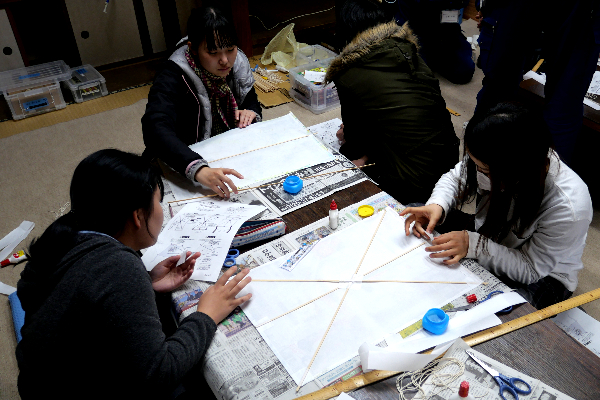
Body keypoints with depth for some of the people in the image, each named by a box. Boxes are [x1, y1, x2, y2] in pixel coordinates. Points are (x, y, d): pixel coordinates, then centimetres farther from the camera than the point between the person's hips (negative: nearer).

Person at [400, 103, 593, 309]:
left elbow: (531, 269, -26)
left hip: (544, 276, -5)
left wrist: (473, 245, -37)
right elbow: (455, 178, -5)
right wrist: (437, 205, -25)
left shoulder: (568, 208, -36)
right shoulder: (494, 162, -24)